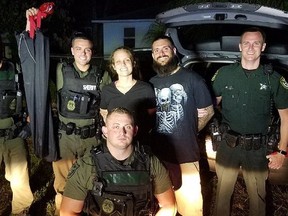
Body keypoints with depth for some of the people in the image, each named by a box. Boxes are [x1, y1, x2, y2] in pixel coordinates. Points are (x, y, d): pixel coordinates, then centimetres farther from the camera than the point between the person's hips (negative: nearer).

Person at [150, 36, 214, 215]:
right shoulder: (151, 83, 9)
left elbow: (207, 112, 1)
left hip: (186, 155, -4)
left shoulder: (192, 79, -5)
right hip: (157, 155, 4)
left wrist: (188, 133, 4)